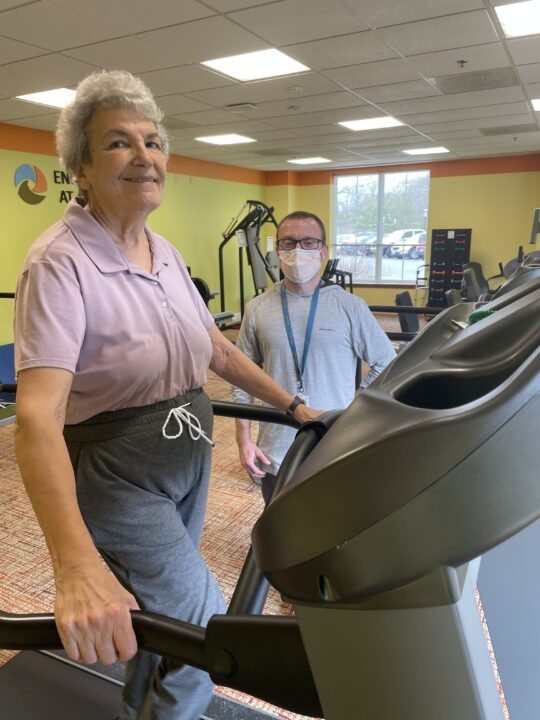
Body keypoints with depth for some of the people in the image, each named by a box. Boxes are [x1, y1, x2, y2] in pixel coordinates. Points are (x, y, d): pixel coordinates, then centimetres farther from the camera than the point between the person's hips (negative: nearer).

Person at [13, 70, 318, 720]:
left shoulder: (164, 253, 4)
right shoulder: (60, 263, -20)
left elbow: (217, 349, 12)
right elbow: (37, 416, -31)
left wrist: (293, 406, 10)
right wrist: (75, 564, -43)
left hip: (187, 456, 7)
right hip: (117, 474, -7)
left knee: (164, 613, 23)